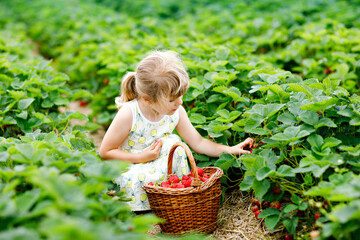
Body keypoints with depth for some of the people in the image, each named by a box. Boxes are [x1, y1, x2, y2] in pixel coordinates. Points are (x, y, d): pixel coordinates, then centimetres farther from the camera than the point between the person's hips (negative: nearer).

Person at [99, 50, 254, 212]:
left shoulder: (176, 111, -11)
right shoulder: (128, 114, -25)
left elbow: (197, 143, -2)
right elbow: (105, 152, -17)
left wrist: (230, 150, -13)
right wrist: (141, 157, -24)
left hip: (161, 166, 4)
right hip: (131, 169, -4)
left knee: (173, 142, -25)